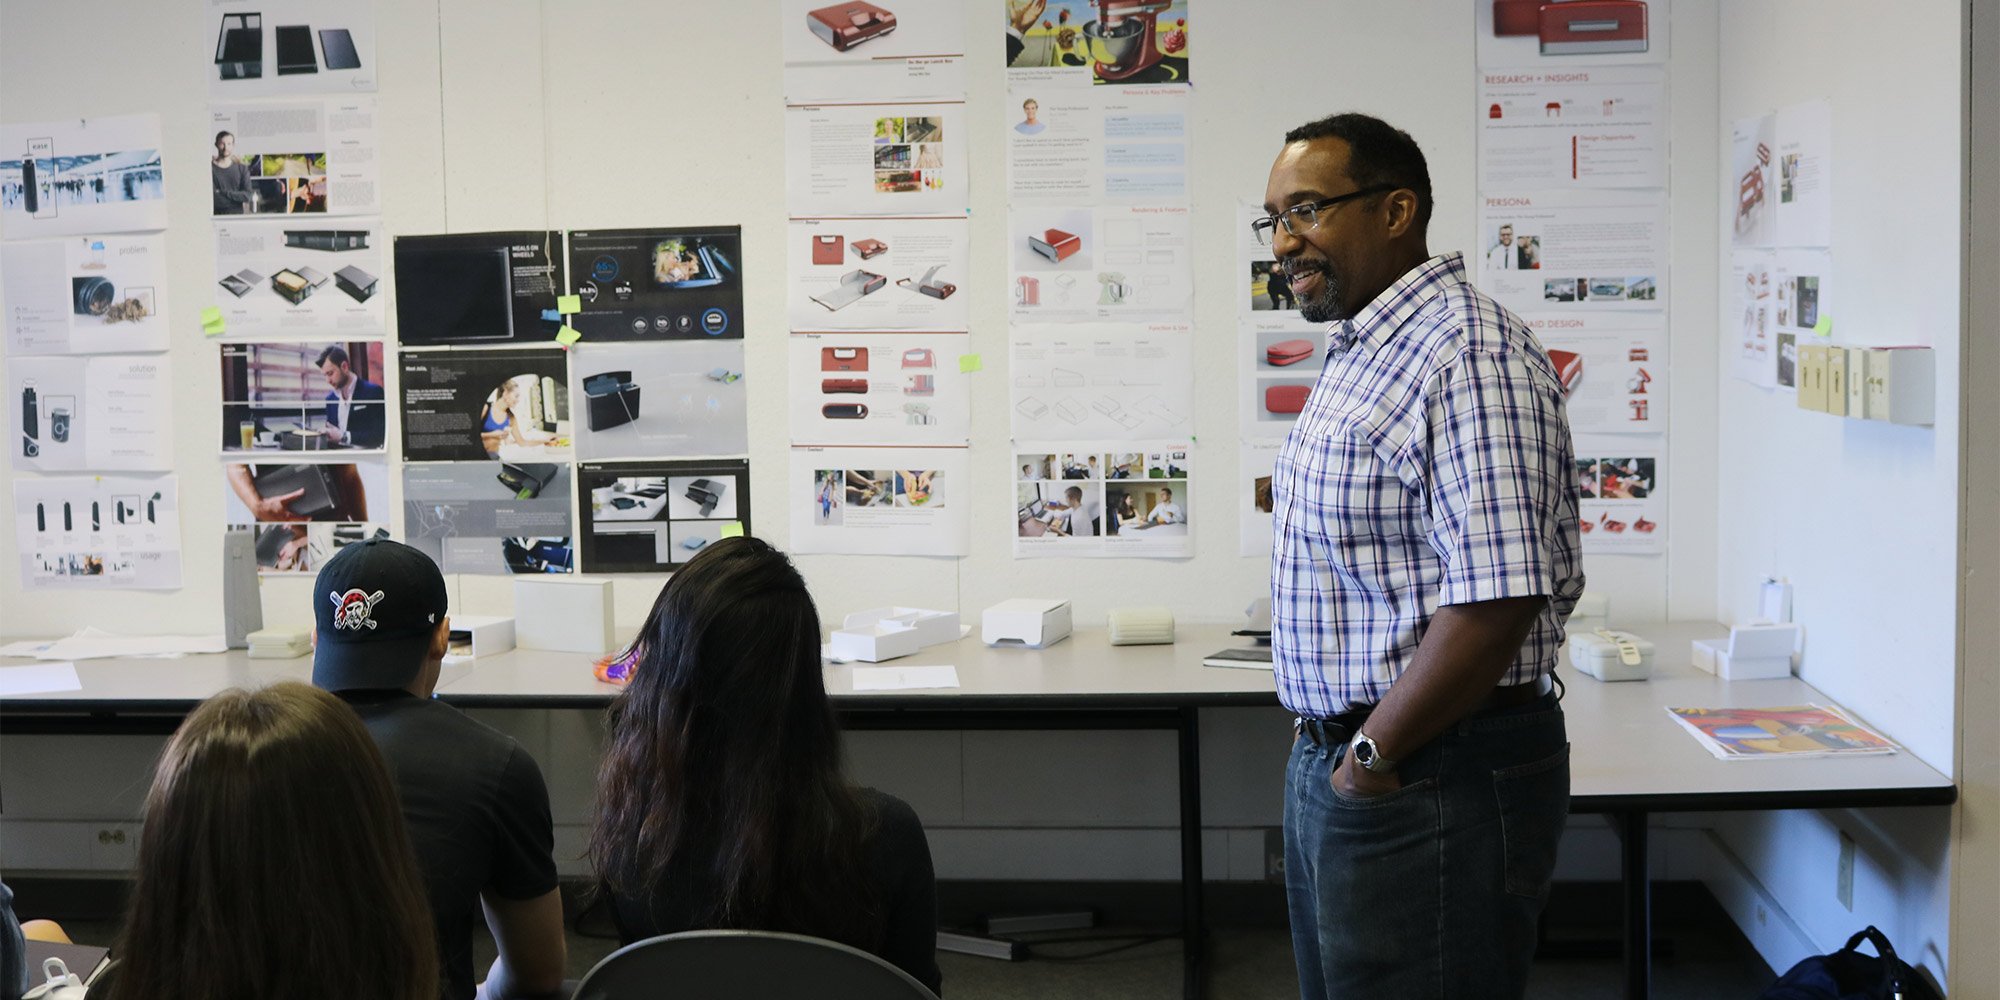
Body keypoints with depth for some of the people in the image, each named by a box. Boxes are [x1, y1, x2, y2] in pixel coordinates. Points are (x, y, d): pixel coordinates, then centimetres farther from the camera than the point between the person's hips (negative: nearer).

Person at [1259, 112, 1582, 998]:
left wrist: (1374, 755, -18)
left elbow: (1497, 601, -27)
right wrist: (1329, 745, 12)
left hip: (1427, 788, -10)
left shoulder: (1468, 354, -19)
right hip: (1339, 764, 10)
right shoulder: (1363, 353, 14)